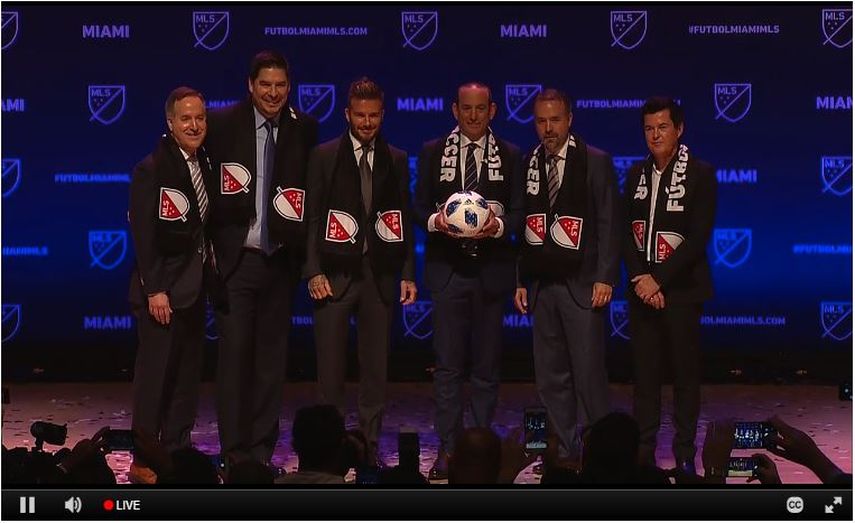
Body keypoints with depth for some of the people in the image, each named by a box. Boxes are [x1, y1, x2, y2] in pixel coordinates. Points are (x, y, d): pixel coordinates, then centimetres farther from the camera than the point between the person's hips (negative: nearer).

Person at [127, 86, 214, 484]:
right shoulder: (151, 170, -11)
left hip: (193, 287, 7)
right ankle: (143, 462, 4)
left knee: (188, 375, 11)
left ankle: (177, 453, 20)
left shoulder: (204, 165, 10)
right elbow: (143, 234, -15)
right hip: (162, 289, -7)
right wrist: (154, 290, -18)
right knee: (155, 374, -4)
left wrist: (211, 271, 7)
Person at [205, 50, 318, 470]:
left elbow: (312, 185, 12)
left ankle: (262, 450, 16)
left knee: (272, 356, 8)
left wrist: (302, 242, 0)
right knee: (234, 354, -3)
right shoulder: (223, 124, -2)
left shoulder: (303, 128, 5)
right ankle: (234, 452, 5)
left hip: (280, 259, 3)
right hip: (235, 258, -3)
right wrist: (210, 243, -7)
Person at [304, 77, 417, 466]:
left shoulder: (396, 160, 11)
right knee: (330, 367, -1)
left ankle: (370, 445, 13)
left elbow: (404, 220, 11)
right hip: (336, 273, -2)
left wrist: (408, 273, 4)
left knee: (376, 367, 5)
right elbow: (312, 218, 0)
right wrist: (314, 271, -9)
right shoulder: (324, 156, 3)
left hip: (380, 274, 2)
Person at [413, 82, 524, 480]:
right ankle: (448, 447, 1)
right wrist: (434, 220, -15)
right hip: (448, 268, 0)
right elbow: (419, 206, 7)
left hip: (491, 269, 1)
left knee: (487, 364, 5)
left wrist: (499, 224, -17)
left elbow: (519, 211, 4)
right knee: (447, 363, -3)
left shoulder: (510, 156, 7)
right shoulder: (433, 152, 8)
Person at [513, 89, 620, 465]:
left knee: (588, 374, -7)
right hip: (541, 285, 5)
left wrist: (604, 278, -11)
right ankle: (567, 452, 16)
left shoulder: (596, 162, -1)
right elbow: (522, 226, 12)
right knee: (551, 378, 7)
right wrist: (520, 280, 8)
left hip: (582, 285, -5)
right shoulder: (528, 165, 11)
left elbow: (608, 223, -4)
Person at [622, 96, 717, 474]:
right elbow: (627, 230, 7)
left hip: (681, 288, -4)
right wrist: (640, 278, -8)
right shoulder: (637, 174, 10)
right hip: (642, 288, 4)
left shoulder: (700, 174, -4)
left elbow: (698, 238, -11)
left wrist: (658, 279, -15)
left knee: (686, 373, 2)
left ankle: (685, 454, 10)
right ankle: (643, 452, 10)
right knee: (644, 373, 4)